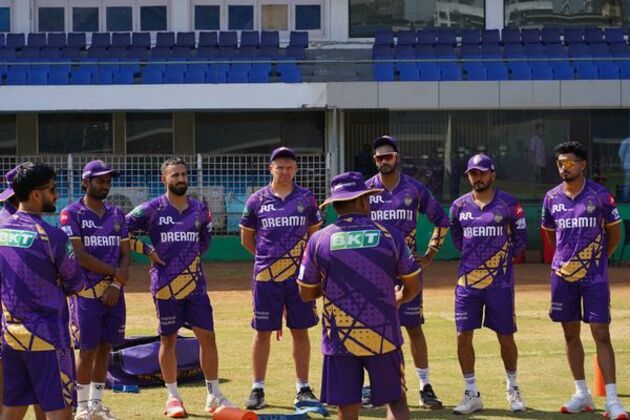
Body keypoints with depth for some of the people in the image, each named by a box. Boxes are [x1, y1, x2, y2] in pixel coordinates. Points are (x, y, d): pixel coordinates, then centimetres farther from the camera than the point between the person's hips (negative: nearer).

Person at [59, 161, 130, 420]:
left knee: (105, 347, 9)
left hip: (113, 292, 5)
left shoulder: (116, 214, 12)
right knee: (88, 350, -4)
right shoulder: (71, 214, -5)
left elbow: (125, 255, 9)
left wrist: (116, 285, -7)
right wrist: (115, 272, -10)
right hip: (86, 292, -5)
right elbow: (79, 256, -13)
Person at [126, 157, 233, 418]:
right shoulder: (151, 210, -6)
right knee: (168, 339, 6)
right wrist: (147, 250, -5)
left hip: (196, 284, 3)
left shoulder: (200, 210, 7)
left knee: (207, 336, 1)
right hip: (165, 285, -3)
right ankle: (173, 396, 17)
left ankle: (214, 395, 11)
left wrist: (191, 257, 13)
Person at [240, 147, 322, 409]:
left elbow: (315, 235, 12)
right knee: (263, 332, 3)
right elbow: (246, 239, 12)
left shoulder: (306, 198, 3)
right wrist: (267, 258, 9)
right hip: (265, 276, -1)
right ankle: (257, 389, 11)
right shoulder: (257, 200, 2)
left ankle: (303, 388, 14)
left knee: (300, 330, 5)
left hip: (299, 275, 1)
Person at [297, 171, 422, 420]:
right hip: (382, 336, -1)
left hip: (339, 339, 1)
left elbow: (306, 293, 7)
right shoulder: (389, 236, -2)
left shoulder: (319, 240, -1)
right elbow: (413, 286, 6)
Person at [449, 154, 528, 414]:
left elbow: (521, 240, 4)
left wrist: (502, 258, 2)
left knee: (506, 338, 5)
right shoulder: (459, 206, 5)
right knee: (463, 337, -1)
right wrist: (474, 257, 11)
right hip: (467, 282, 3)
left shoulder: (508, 205, -4)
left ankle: (512, 389, 25)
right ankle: (472, 395, 10)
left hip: (500, 283, -2)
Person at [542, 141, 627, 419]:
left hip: (594, 277, -4)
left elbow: (614, 233, 4)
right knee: (571, 334, 9)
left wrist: (597, 259, 6)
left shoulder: (599, 195, -6)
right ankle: (582, 394, 19)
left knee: (601, 334, -7)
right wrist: (566, 257, 14)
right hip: (563, 275, 4)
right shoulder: (552, 198, 5)